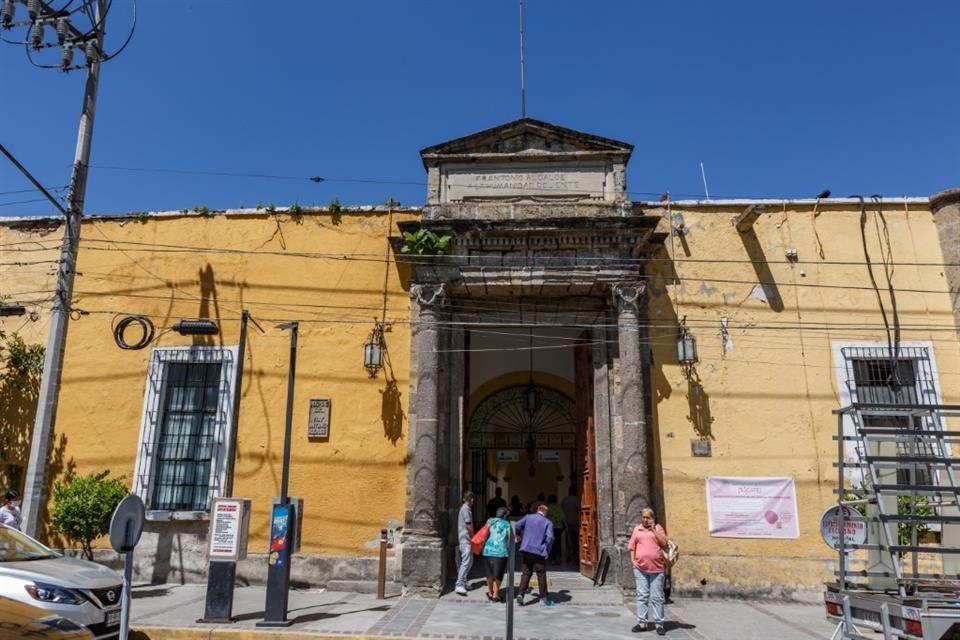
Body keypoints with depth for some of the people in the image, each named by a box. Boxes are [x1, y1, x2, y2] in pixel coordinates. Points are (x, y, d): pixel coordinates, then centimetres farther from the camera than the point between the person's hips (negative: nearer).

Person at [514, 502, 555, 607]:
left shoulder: (528, 517, 5)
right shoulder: (548, 522, 0)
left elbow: (517, 526, -5)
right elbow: (550, 537, -12)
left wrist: (520, 535, 12)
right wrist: (547, 551, -1)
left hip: (526, 550, 2)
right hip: (539, 552, -2)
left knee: (526, 572, 11)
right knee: (541, 574, 9)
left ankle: (520, 594, -1)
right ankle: (543, 598, 14)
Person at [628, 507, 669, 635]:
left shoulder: (658, 528, 6)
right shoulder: (637, 529, 11)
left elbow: (664, 544, -4)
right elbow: (632, 547, 13)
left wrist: (653, 530, -8)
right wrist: (633, 561, 2)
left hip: (656, 568, -2)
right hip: (640, 568, 2)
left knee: (656, 597, 1)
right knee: (642, 595, 3)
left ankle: (659, 624, 7)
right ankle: (642, 623, 8)